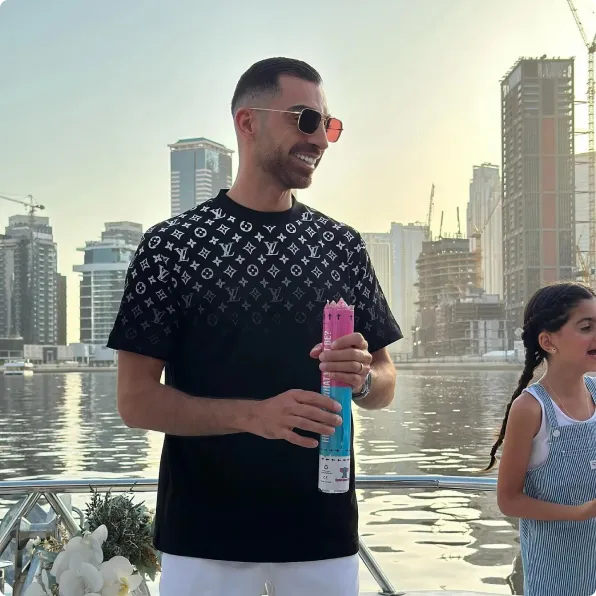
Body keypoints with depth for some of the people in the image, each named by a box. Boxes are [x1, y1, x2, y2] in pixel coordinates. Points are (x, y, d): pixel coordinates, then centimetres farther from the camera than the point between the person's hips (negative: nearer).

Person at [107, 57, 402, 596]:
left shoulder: (341, 244, 5)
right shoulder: (173, 244, -4)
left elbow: (385, 385, 9)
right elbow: (136, 399, -7)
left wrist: (363, 377, -14)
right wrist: (253, 415, -22)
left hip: (323, 530, 3)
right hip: (205, 536, -2)